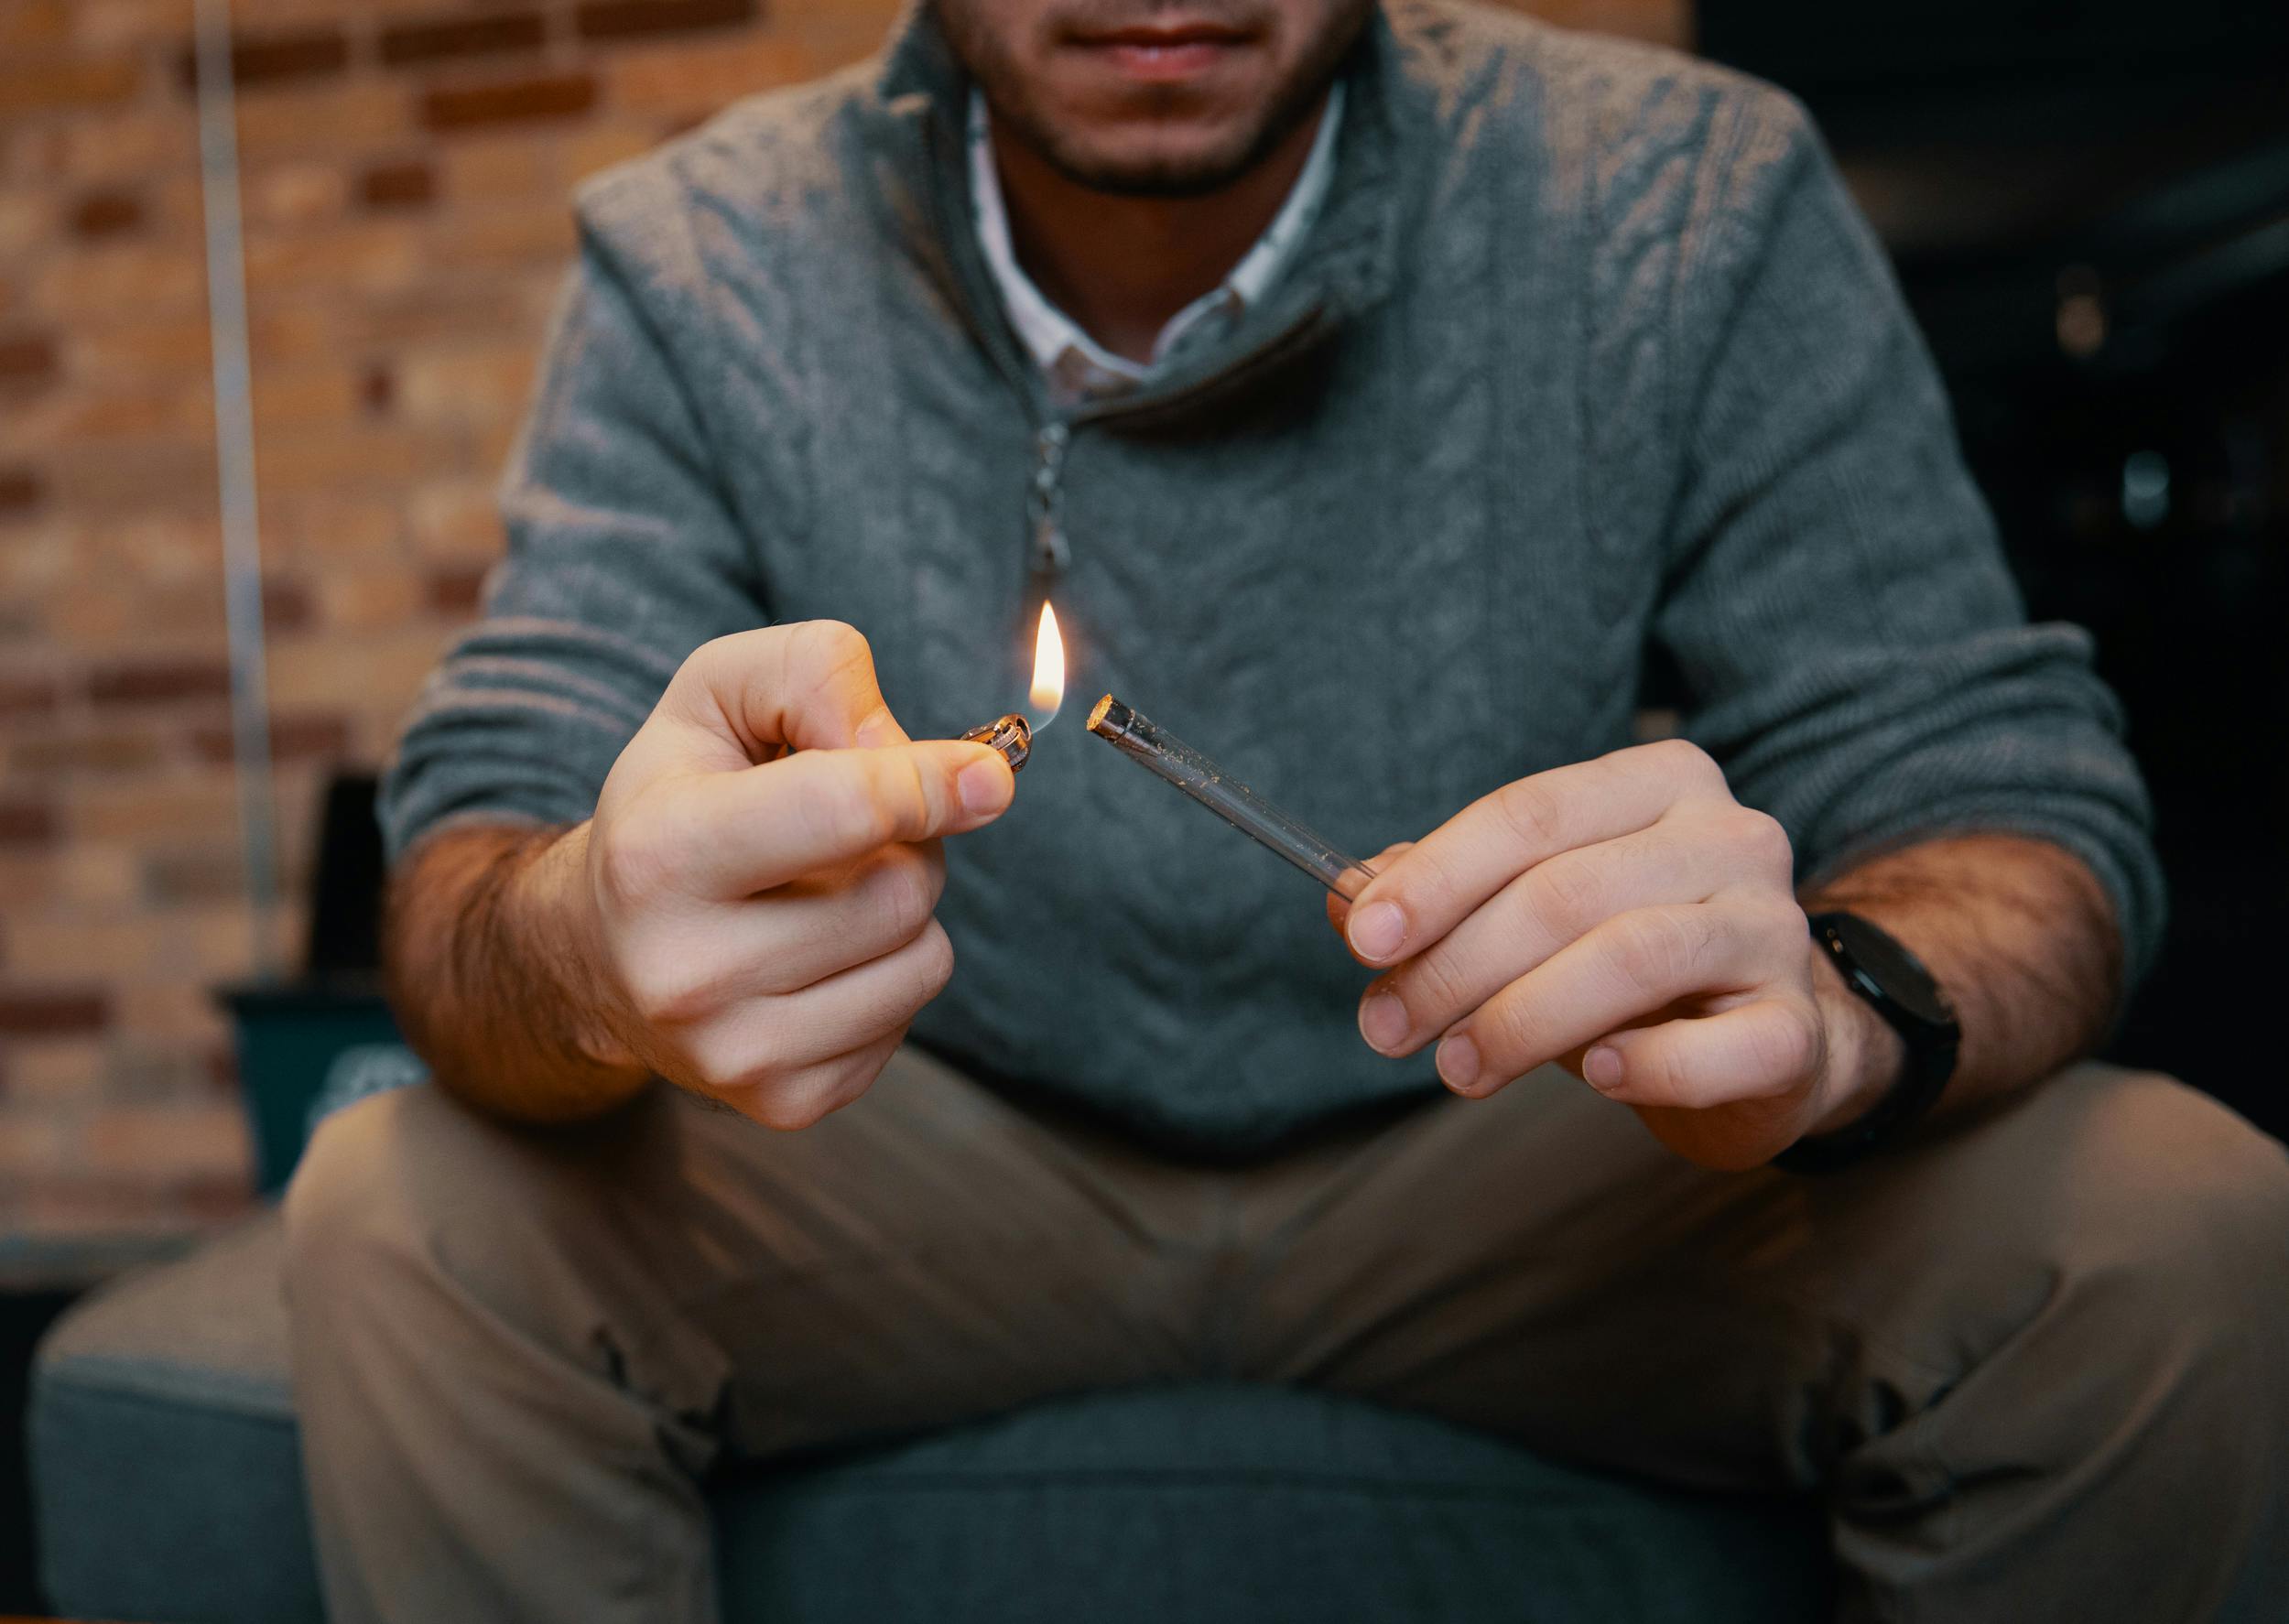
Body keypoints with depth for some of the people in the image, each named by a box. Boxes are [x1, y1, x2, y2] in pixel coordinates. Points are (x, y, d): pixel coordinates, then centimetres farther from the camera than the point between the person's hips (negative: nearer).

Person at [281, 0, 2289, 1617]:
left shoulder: (1696, 207, -14)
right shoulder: (696, 272, -13)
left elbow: (2014, 791, -14)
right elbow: (468, 854, -17)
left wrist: (1833, 1002, -39)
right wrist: (583, 952, -43)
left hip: (1504, 1152, 1)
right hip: (926, 1172, 1)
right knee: (406, 1225, -25)